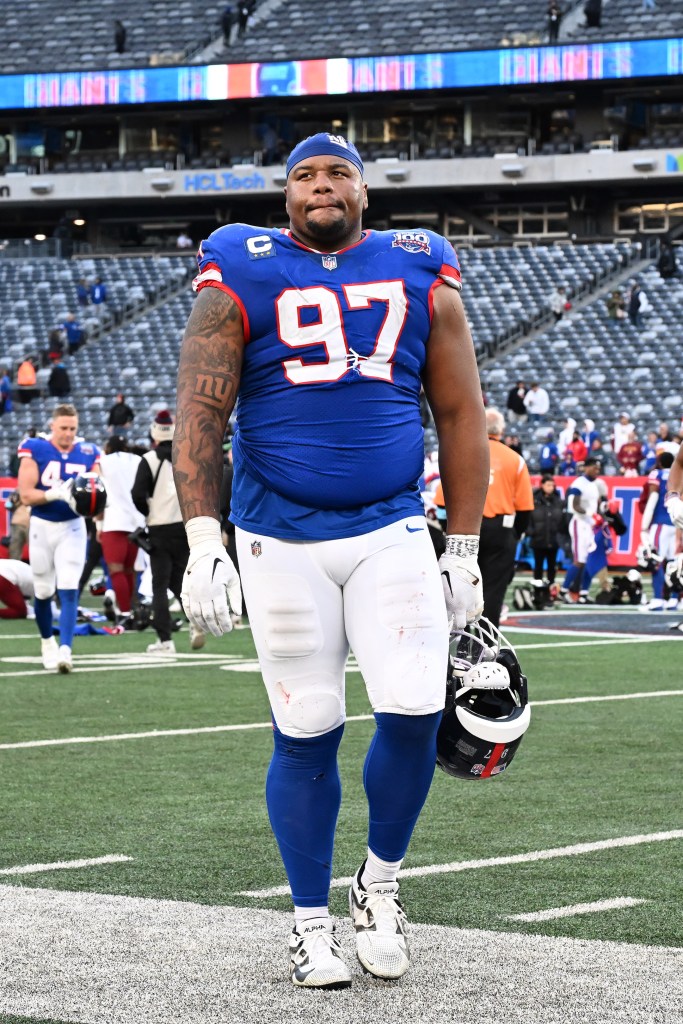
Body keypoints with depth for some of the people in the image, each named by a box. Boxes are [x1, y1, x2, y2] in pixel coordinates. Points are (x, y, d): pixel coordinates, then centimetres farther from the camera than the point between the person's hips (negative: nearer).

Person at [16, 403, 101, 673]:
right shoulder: (35, 450, -7)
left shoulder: (88, 454, 1)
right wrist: (57, 494, -28)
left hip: (72, 527, 0)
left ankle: (65, 650, -19)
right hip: (42, 526, 0)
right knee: (43, 592, 11)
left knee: (68, 591, -12)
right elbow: (26, 495, -12)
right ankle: (47, 641, 34)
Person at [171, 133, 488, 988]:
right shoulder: (243, 280, 1)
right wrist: (203, 542, -13)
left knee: (414, 715, -10)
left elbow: (460, 418, 11)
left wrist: (463, 551, 9)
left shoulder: (420, 280, 7)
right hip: (282, 543, -1)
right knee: (306, 733, 1)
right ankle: (311, 919, 17)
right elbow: (199, 414, -3)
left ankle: (379, 881, 16)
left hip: (392, 532, 2)